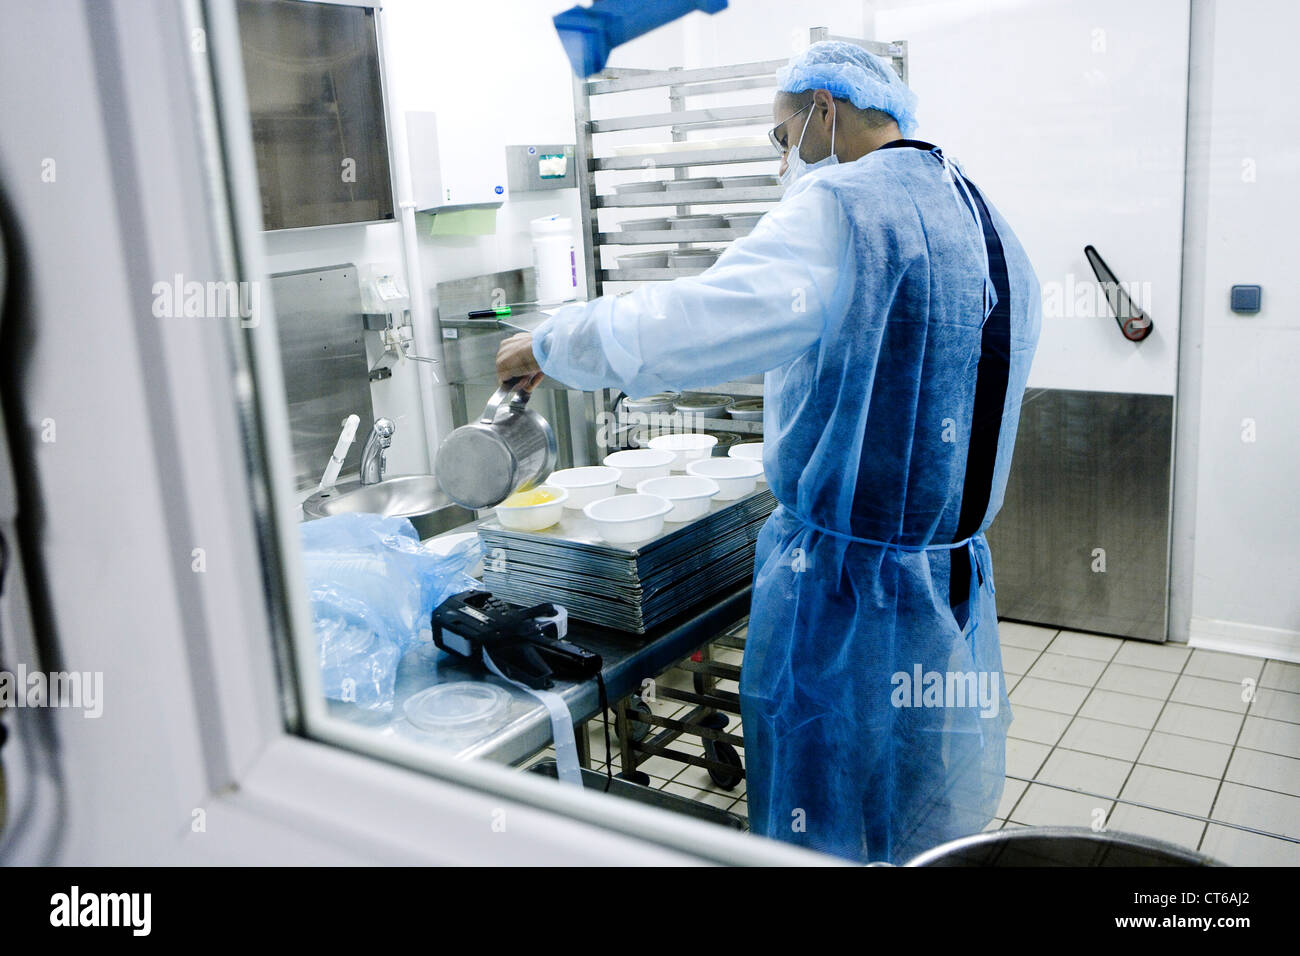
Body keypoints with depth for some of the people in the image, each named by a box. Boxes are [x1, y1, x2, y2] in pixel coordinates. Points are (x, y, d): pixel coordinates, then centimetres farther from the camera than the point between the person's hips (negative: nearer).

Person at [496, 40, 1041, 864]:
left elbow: (681, 332, -26)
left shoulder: (841, 208, -16)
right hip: (962, 583, 8)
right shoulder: (994, 225, 12)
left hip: (848, 591, -8)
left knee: (825, 832, 10)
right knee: (931, 827, 21)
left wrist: (549, 345, -10)